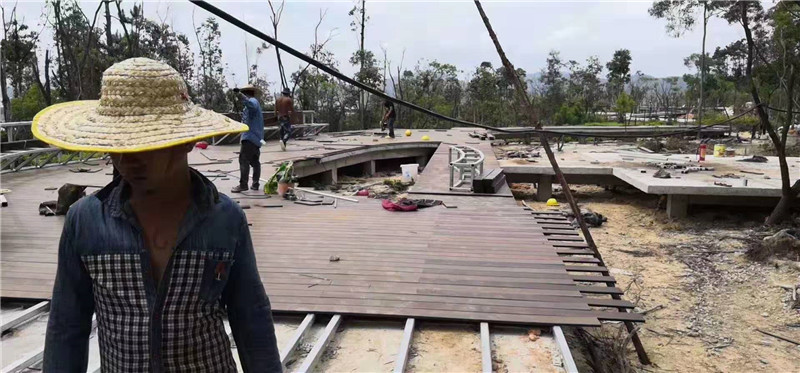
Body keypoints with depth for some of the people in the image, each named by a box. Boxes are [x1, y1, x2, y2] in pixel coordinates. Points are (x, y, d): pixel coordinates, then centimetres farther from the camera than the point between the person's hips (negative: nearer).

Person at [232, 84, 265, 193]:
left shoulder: (253, 101, -10)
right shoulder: (255, 102, 23)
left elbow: (252, 105, -36)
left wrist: (240, 95, -49)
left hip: (250, 137, -11)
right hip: (256, 138, 11)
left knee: (244, 160, -11)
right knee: (255, 161, 13)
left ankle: (243, 185, -13)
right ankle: (255, 184, 17)